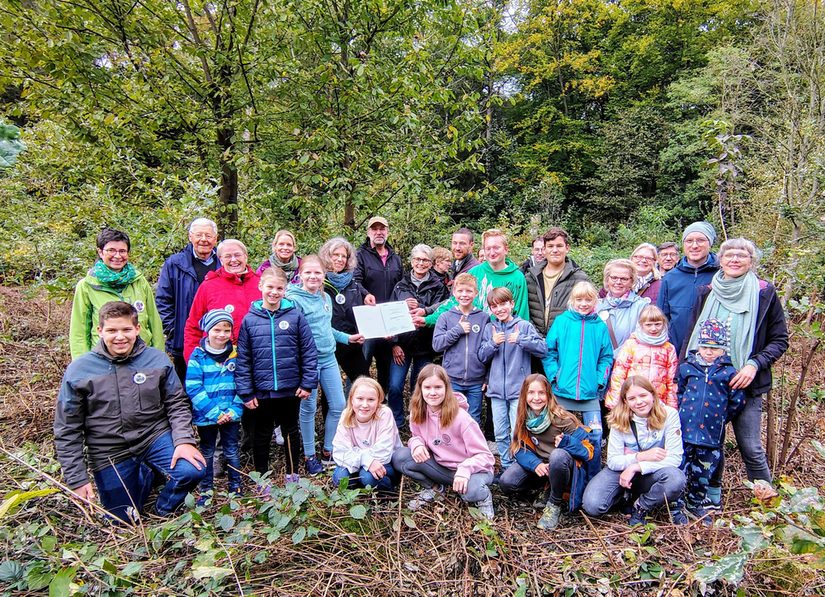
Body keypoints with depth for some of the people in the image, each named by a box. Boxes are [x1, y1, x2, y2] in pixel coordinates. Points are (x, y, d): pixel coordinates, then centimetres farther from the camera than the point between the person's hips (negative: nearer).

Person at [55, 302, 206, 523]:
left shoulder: (157, 359, -8)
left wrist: (184, 440, -17)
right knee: (126, 521, 8)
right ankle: (147, 475, 38)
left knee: (192, 470, -24)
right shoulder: (78, 370, -10)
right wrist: (77, 479, -5)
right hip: (110, 454, 0)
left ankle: (163, 511, 9)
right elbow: (67, 431, -4)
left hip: (155, 437, 0)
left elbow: (176, 404, -2)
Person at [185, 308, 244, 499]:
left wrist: (234, 410, -13)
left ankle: (236, 488, 26)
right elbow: (193, 388, -13)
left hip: (231, 415, 1)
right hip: (206, 416, -1)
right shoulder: (198, 356, -9)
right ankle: (206, 490, 29)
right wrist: (214, 412, -18)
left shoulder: (235, 354, -2)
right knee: (207, 453, 15)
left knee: (231, 452, 13)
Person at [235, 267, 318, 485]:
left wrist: (308, 383, -7)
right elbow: (242, 359, -2)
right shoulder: (249, 319, -3)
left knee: (291, 432, 16)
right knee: (261, 436, 15)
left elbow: (309, 352, -4)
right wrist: (246, 392, -4)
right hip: (261, 392, 1)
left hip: (290, 390, 0)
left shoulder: (295, 316, -6)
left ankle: (292, 475, 33)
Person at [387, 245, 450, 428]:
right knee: (395, 386, -5)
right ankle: (396, 424, 15)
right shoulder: (401, 285, 8)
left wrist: (421, 310, -26)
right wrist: (394, 343, -4)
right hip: (402, 343, 1)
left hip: (424, 345, -1)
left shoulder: (438, 286, 2)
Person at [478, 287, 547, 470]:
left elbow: (543, 349, -9)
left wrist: (520, 339, -22)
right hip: (496, 390, 4)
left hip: (518, 389, -4)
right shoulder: (489, 329, 8)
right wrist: (493, 343, -11)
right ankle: (506, 467, 25)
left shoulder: (524, 325, -2)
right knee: (500, 434, 12)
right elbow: (482, 356, 7)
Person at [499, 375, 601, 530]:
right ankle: (547, 487, 7)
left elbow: (590, 449, -19)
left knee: (558, 455, -39)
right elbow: (519, 449, -5)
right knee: (506, 482, -19)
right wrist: (535, 464, -26)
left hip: (562, 466, -4)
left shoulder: (562, 419, -22)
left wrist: (566, 442, -40)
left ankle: (555, 504, -15)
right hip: (538, 465, 5)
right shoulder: (523, 420, -8)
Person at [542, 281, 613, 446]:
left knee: (596, 432, 2)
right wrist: (554, 375, -8)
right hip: (562, 390, -1)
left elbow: (606, 356, 7)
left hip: (590, 392, 1)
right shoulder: (561, 321, -1)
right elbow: (549, 351, 0)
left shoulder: (600, 326, 4)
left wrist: (600, 381, -3)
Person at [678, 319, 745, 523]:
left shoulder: (728, 373, -3)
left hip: (711, 432, 0)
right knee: (679, 467, 2)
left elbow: (738, 401, 3)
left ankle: (696, 504, 33)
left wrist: (720, 416, 6)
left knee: (703, 472, 14)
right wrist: (683, 410, 5)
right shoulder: (686, 367, 2)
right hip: (685, 428, 0)